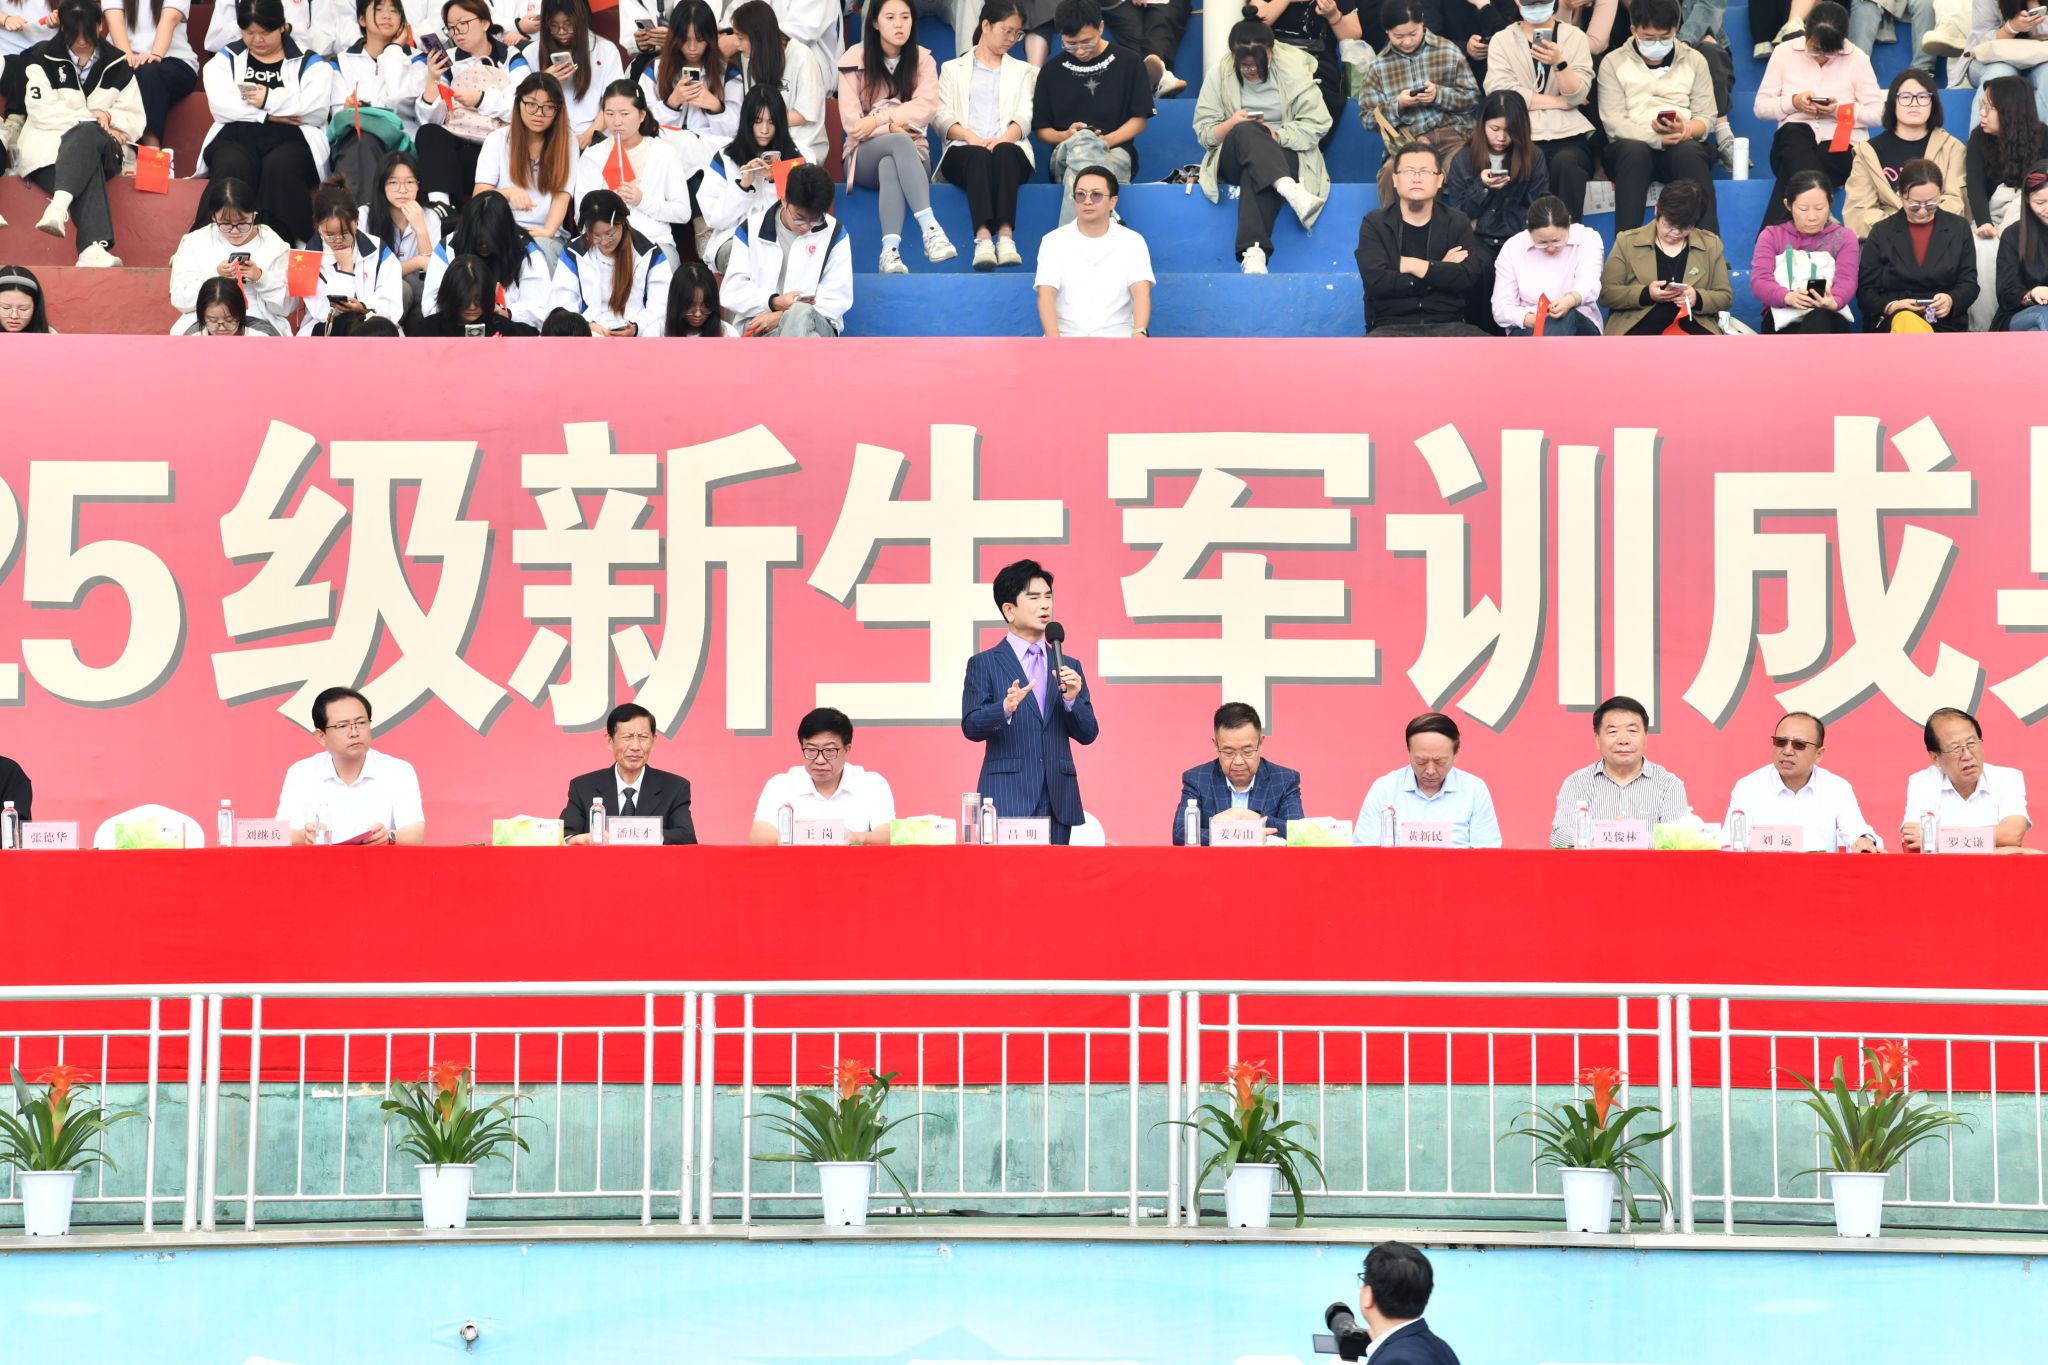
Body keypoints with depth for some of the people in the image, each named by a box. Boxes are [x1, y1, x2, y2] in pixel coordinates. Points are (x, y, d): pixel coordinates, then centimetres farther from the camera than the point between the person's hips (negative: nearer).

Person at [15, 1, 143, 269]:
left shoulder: (117, 67, 16)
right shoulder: (43, 59, 9)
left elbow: (135, 122, 13)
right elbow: (42, 113, -3)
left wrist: (109, 117, -8)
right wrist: (91, 118, -8)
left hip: (99, 151, 1)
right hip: (47, 148, -1)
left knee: (86, 136, -39)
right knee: (88, 174, -39)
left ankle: (59, 207, -63)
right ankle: (94, 250, -65)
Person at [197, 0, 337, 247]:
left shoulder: (308, 62, 15)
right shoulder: (227, 58, 20)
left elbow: (316, 110, -2)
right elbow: (221, 106, 2)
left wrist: (270, 100, -11)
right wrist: (268, 115, -8)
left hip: (291, 140, -1)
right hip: (237, 138, 1)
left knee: (280, 167, -37)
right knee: (233, 167, -35)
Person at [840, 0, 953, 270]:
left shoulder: (922, 60, 6)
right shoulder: (854, 62, 1)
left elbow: (926, 107, -10)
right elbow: (851, 122, -6)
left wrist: (877, 120, -16)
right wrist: (892, 127, -17)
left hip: (912, 153, 1)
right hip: (866, 155, -1)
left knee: (890, 166, -37)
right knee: (901, 142, -36)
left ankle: (890, 249, -57)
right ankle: (930, 229, -53)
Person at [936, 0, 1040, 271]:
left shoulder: (1022, 71, 28)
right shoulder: (953, 69, 25)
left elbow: (1023, 118, 10)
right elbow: (943, 118, 9)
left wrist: (1002, 139, -14)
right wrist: (971, 137, -13)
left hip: (1009, 149, 1)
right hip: (964, 153, -1)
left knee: (1004, 152, -37)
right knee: (977, 155, -38)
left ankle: (1006, 236, -54)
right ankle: (983, 238, -56)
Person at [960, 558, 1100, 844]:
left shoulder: (1069, 667, 16)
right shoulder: (984, 664, 5)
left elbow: (1088, 734, 11)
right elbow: (970, 727, -6)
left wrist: (1071, 700, -8)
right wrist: (1005, 709, -26)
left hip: (1058, 802, 4)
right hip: (1007, 800, -4)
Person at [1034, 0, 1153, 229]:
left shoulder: (1127, 62, 9)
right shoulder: (1052, 70, 14)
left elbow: (1139, 120, 8)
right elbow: (1041, 130, 14)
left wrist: (1108, 140, -10)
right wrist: (1066, 137, -8)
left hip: (1115, 152, -1)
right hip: (1064, 154, 1)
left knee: (1077, 177, -39)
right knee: (1083, 142, -38)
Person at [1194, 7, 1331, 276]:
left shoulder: (1294, 67, -2)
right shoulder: (1219, 73, 1)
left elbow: (1316, 124, -7)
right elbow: (1203, 132, 0)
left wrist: (1276, 135, -21)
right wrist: (1231, 125, -21)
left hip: (1285, 154, -1)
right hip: (1234, 160, 1)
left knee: (1255, 175, -39)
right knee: (1247, 131, -36)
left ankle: (1254, 252, -57)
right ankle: (1291, 191, -59)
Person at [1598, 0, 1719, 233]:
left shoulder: (1694, 61, 16)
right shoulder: (1613, 63, 10)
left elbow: (1706, 118, 8)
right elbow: (1613, 122, -3)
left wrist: (1685, 131, -17)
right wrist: (1657, 138, -20)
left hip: (1683, 145, 1)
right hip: (1630, 147, -1)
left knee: (1689, 152, -35)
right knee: (1634, 150, -37)